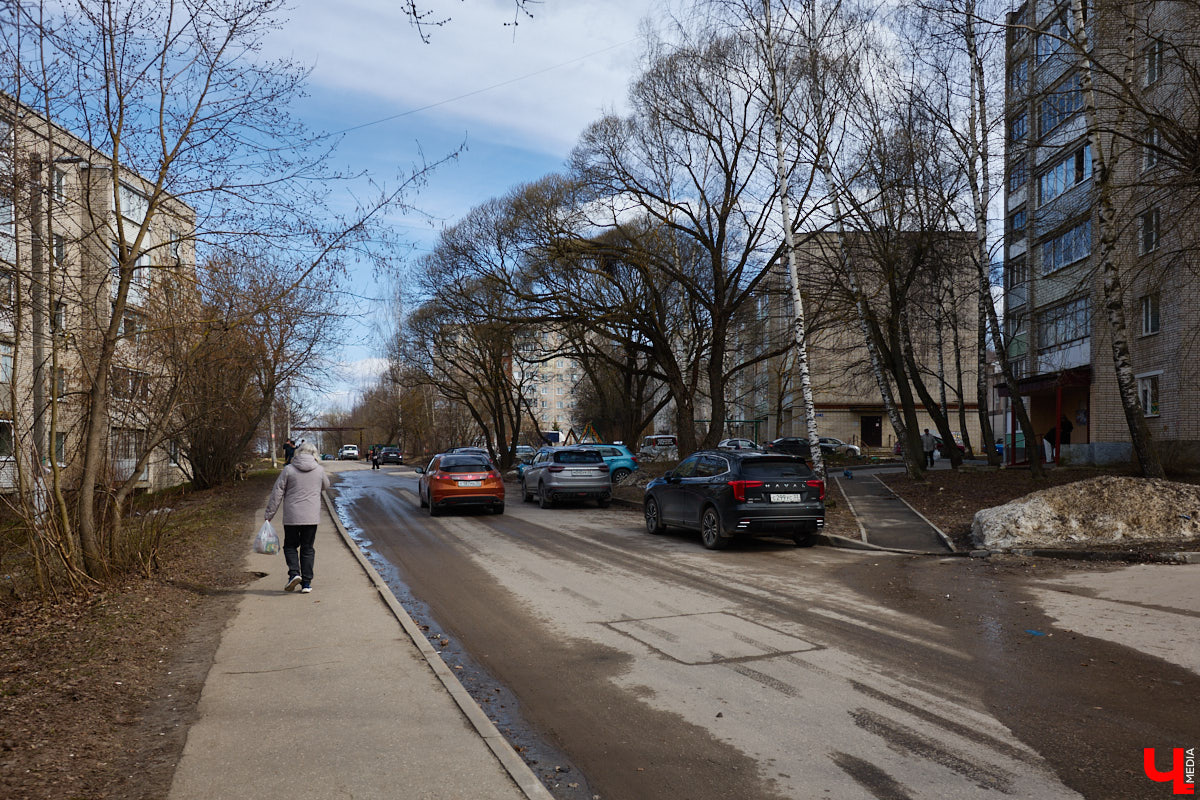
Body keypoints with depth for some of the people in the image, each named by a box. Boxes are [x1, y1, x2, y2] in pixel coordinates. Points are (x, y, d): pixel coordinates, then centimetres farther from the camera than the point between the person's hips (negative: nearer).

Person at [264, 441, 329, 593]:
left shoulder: (289, 469, -5)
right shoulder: (319, 470, 2)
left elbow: (277, 493, -4)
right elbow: (325, 486, 22)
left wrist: (269, 515, 2)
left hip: (291, 517, -2)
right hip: (312, 517, 2)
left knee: (290, 546, 13)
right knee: (307, 548, 10)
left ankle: (294, 573, -7)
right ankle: (306, 582, 8)